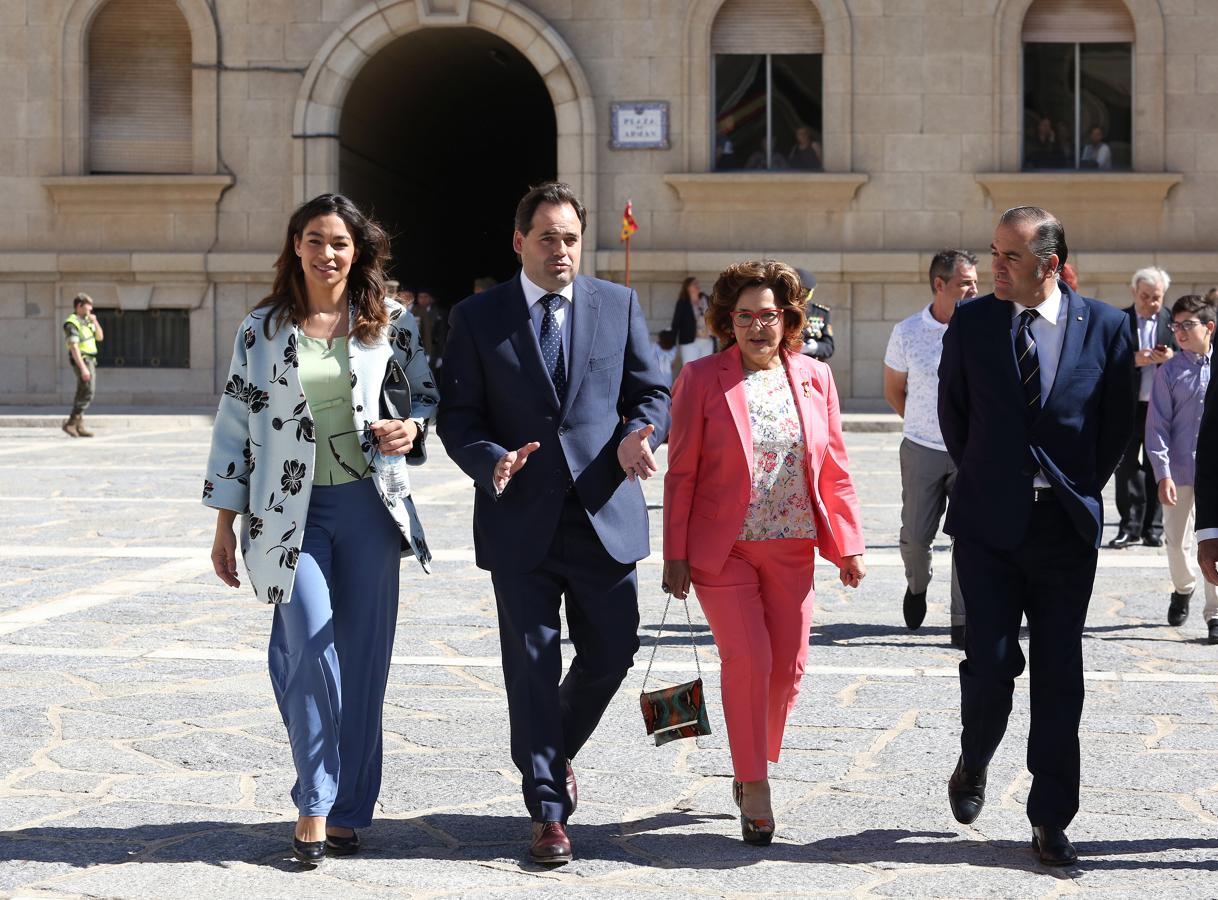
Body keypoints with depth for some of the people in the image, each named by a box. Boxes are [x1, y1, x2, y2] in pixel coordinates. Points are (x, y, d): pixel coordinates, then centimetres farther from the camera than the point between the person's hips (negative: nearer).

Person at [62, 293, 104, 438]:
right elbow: (74, 347, -21)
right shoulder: (72, 323, -15)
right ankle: (71, 423, -12)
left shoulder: (86, 321, 13)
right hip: (81, 360, -9)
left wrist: (95, 322, -2)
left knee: (83, 394, 8)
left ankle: (78, 426, 9)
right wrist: (83, 368, -26)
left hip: (90, 360, 9)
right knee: (88, 392, -14)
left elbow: (100, 337, 15)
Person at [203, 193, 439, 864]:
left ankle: (348, 810, 13)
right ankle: (314, 804, -5)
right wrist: (225, 524, 5)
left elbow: (429, 393, 15)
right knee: (313, 649, -16)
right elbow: (235, 425, 7)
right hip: (291, 511, -1)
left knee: (363, 659, 2)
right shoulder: (262, 329, 5)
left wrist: (411, 428, -9)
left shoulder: (389, 323, 6)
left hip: (369, 505, 1)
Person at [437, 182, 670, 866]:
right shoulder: (477, 317, 3)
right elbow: (457, 416, 2)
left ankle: (557, 751, 35)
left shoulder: (619, 305, 8)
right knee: (532, 663, 1)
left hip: (604, 512, 2)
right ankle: (548, 812, 9)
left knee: (612, 654, 6)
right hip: (520, 518, -2)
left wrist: (637, 436, -13)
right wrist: (490, 462, -18)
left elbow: (652, 391, 9)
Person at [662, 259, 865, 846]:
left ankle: (755, 762, 30)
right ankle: (753, 789, 1)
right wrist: (676, 554, -5)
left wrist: (848, 546, 6)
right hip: (723, 549, -3)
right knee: (747, 660, -10)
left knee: (787, 666, 6)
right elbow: (681, 472, -2)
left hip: (791, 550, 4)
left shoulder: (814, 378, 6)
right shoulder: (701, 379, -3)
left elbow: (834, 469, 10)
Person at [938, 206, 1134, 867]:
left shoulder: (1103, 326, -3)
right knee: (991, 662, -7)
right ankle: (973, 763, 24)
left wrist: (1082, 488, 7)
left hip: (1066, 526, 0)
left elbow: (1118, 422, 8)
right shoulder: (971, 322, -1)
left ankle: (1050, 819, 14)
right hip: (988, 522, 0)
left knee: (1059, 677, 4)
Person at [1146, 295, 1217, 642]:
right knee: (1177, 540, 10)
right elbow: (1157, 425, -5)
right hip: (1179, 470, 0)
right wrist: (1163, 474, -12)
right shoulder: (1169, 372, -3)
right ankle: (1183, 589, 37)